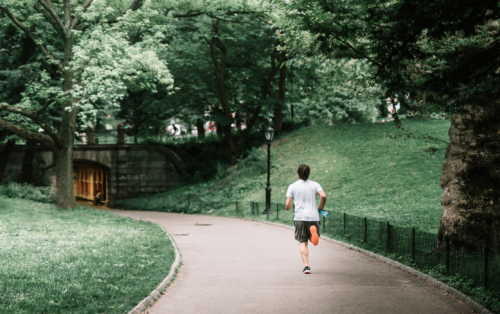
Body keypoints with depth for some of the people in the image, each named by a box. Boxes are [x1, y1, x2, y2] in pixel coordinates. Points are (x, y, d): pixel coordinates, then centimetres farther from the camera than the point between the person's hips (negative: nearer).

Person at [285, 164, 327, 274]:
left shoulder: (292, 186, 3)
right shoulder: (315, 185, 6)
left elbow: (288, 205, -2)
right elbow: (323, 196, -12)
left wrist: (288, 207, 22)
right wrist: (320, 207, 5)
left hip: (300, 218, -1)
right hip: (314, 217, 1)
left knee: (302, 243, 5)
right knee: (313, 240, 15)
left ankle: (306, 266, -8)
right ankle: (313, 231, -22)